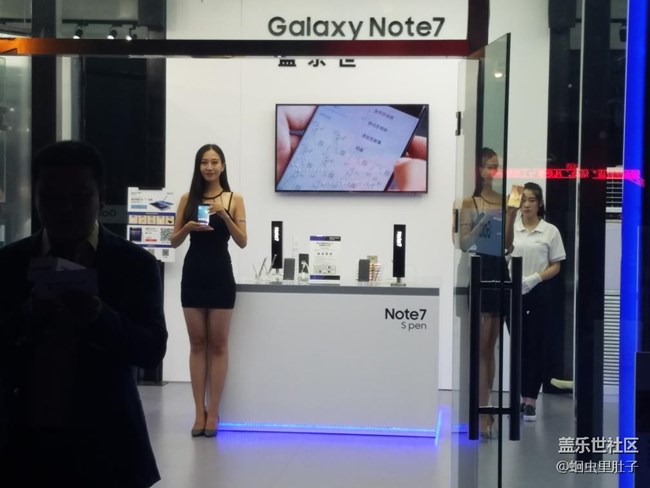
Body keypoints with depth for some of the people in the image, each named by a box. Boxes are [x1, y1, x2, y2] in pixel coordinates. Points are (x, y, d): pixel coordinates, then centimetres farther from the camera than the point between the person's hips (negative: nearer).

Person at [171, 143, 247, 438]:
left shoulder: (234, 199, 1)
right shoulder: (187, 199, 6)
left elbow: (242, 242, -4)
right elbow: (174, 242, 8)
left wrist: (224, 216, -17)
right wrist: (188, 227, -12)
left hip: (220, 275, -2)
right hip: (193, 274, 2)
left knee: (218, 344, 2)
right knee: (197, 344, 6)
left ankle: (213, 412, 7)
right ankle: (199, 411, 11)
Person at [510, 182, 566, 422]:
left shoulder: (550, 231, 1)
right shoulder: (510, 229, 5)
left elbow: (555, 267, 1)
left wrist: (535, 279, -15)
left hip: (537, 292, -1)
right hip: (512, 292, 2)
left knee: (535, 345, 1)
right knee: (517, 344, 6)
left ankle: (531, 399, 5)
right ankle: (520, 396, 15)